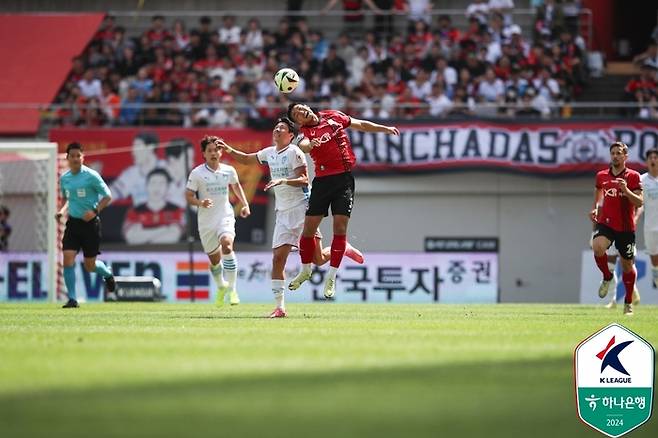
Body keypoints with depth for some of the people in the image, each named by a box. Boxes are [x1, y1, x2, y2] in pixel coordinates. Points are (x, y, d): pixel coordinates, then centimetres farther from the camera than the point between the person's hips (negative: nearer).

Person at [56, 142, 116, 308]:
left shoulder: (91, 176, -10)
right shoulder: (64, 178, 5)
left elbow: (107, 196, -6)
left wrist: (95, 211, -19)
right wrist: (62, 211, 3)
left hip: (90, 222, -4)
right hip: (73, 222, 4)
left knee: (90, 265, 2)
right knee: (68, 258, -12)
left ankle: (107, 274, 38)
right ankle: (72, 299, -6)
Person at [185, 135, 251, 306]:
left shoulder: (229, 171, 3)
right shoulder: (197, 173, -5)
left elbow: (236, 185, 23)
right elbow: (188, 196, -4)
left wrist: (245, 204, 15)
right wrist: (201, 203, -23)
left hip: (225, 217, 0)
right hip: (206, 222, 0)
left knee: (227, 245, -29)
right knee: (214, 259, 10)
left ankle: (232, 289, -24)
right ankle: (221, 287, 41)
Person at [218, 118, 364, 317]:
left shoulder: (294, 152, -8)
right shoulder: (270, 153, 13)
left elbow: (304, 180, -13)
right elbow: (246, 159, 27)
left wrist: (283, 181, -26)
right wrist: (229, 150, 13)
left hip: (302, 209, -6)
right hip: (283, 213, 6)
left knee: (318, 259, -6)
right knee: (277, 258, -7)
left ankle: (343, 249, 26)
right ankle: (279, 307, -5)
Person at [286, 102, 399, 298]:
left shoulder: (333, 116, 7)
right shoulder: (306, 131, -3)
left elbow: (361, 125, 19)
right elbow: (303, 144, -26)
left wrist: (385, 129, 15)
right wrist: (307, 145, -49)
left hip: (344, 178, 1)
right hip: (323, 179, -1)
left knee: (340, 226, -6)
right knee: (309, 227, -1)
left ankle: (331, 277, 0)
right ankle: (305, 270, 21)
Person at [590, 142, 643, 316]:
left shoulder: (633, 176, -3)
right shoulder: (602, 176, 6)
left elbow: (639, 202, -10)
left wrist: (626, 190, -25)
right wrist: (595, 208, 9)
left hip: (626, 227, -1)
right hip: (605, 223, 1)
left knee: (627, 266, 7)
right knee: (597, 248, -30)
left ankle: (628, 302, 24)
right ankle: (607, 278, -2)